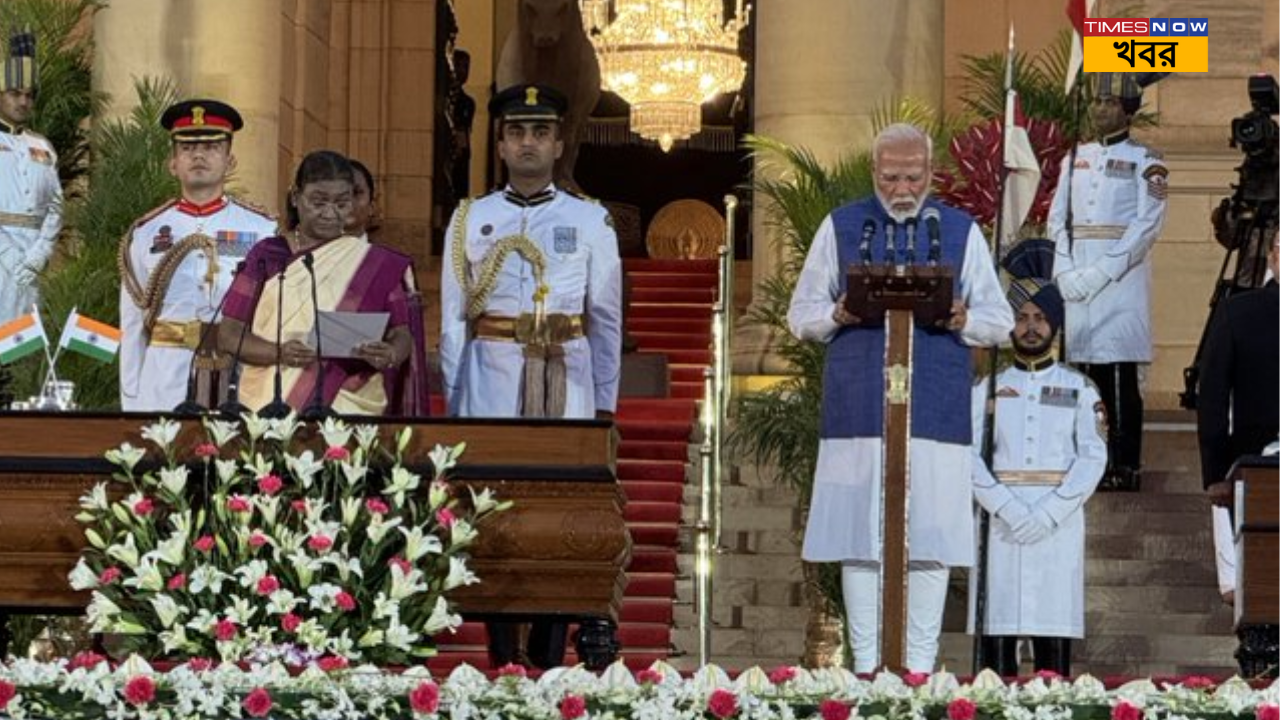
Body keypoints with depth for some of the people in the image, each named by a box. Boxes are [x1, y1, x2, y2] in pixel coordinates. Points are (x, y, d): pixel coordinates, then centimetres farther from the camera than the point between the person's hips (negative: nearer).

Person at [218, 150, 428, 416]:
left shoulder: (378, 264, 8)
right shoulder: (266, 255, 8)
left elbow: (402, 335, 5)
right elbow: (229, 334, 4)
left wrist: (390, 355, -18)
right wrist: (279, 352, -14)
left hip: (350, 408, -1)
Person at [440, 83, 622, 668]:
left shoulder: (590, 221, 8)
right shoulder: (470, 220, 9)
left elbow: (607, 318, 9)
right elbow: (452, 318, 9)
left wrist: (605, 401, 6)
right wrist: (455, 399, 4)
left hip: (567, 383, 0)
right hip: (491, 382, 0)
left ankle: (549, 659, 7)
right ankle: (501, 658, 6)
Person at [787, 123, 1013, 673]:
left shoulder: (961, 232, 10)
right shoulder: (840, 228, 10)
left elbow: (1000, 320, 11)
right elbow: (801, 315, 12)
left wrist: (963, 321, -11)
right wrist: (838, 315, -10)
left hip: (936, 412, 0)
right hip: (857, 410, 0)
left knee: (931, 542, -2)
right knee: (858, 538, -1)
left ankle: (920, 665, 5)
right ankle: (866, 664, 6)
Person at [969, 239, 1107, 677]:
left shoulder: (1079, 389, 9)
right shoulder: (988, 387, 10)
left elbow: (1093, 459, 0)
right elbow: (967, 455, 0)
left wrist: (1048, 513, -12)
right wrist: (1007, 508, -14)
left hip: (1059, 522, 0)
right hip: (1000, 522, 0)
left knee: (1054, 639, -2)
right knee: (996, 633, -4)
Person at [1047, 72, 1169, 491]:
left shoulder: (1145, 162, 0)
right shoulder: (1075, 159, 15)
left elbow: (1147, 226, -8)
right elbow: (1056, 220, 11)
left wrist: (1100, 274, -14)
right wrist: (1066, 274, -4)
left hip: (1122, 280, -5)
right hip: (1076, 282, 5)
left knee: (1120, 375, -7)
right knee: (1085, 374, 4)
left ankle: (1125, 467, -5)